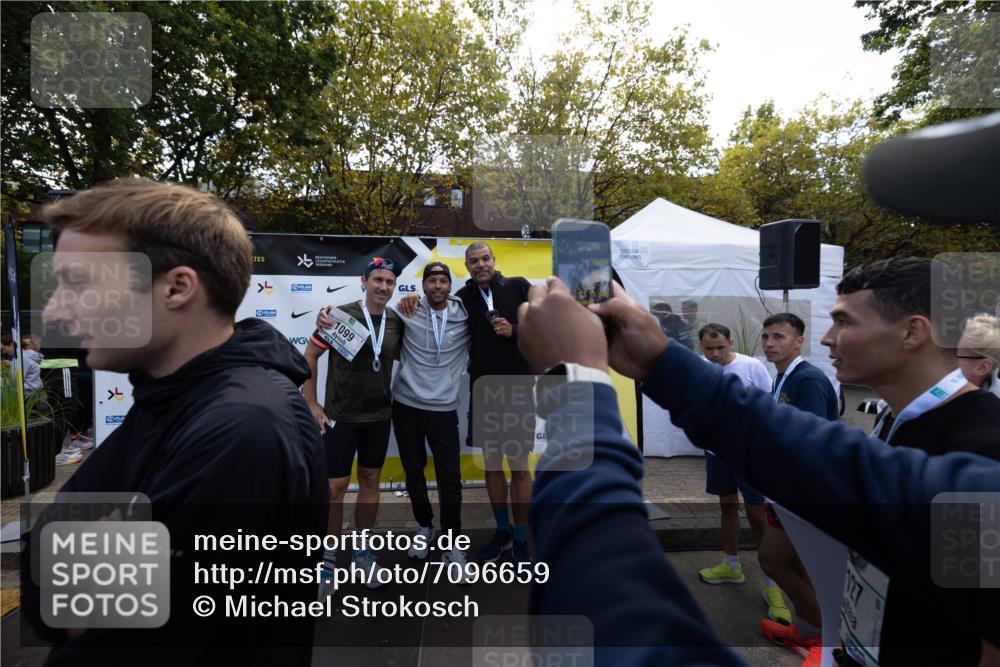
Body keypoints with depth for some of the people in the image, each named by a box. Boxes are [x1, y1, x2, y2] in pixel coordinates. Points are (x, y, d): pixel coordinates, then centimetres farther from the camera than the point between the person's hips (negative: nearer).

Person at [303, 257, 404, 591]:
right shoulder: (341, 315, -12)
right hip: (340, 415, -4)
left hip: (379, 416, 4)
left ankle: (362, 551, 31)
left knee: (370, 481, 13)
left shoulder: (396, 322, 0)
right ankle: (328, 558, 21)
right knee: (335, 487, 2)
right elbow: (309, 356, -6)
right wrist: (311, 404, -7)